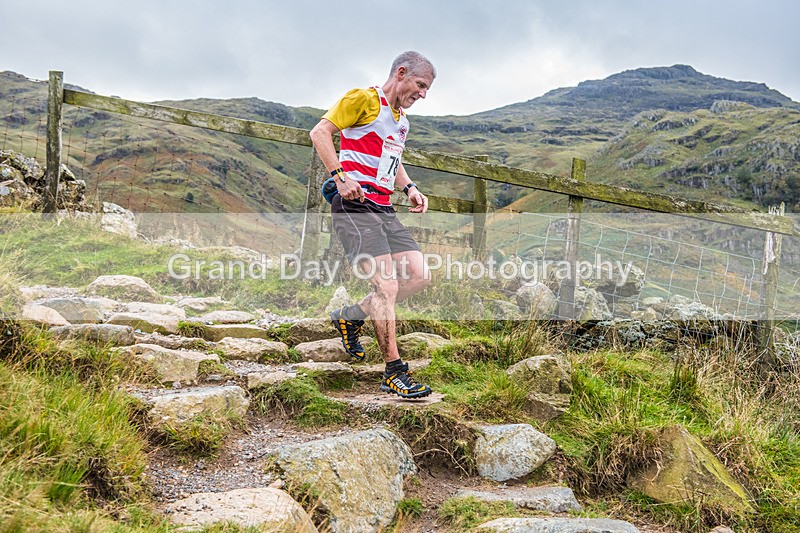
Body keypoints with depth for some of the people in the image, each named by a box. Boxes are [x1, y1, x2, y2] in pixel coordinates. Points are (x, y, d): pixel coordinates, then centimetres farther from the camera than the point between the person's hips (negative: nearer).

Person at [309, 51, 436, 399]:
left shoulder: (402, 119, 23)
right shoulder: (365, 99, -4)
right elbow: (319, 132, -9)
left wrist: (409, 188, 16)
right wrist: (340, 176, -19)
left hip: (384, 210, 9)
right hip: (354, 205, -9)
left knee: (419, 275, -1)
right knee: (387, 285, -15)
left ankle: (350, 317, 15)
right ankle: (393, 373, -6)